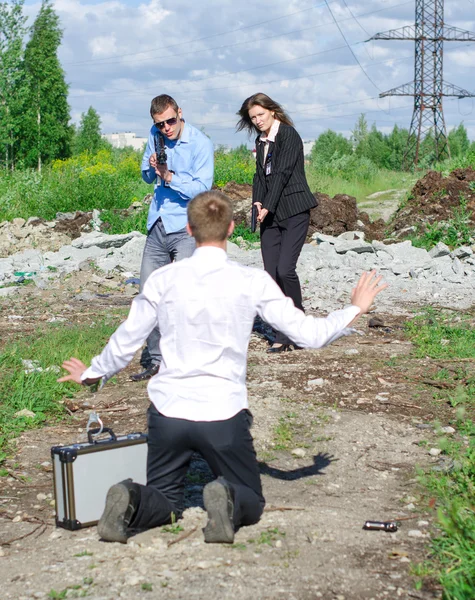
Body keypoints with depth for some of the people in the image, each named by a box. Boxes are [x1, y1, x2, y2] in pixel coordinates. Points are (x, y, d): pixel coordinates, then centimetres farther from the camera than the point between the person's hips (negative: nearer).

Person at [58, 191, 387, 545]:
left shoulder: (163, 280, 0)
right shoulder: (253, 282, -6)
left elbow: (125, 343, 10)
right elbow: (309, 334, -3)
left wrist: (91, 374, 30)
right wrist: (356, 308, 14)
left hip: (168, 410, 2)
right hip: (224, 414, -2)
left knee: (165, 503, 21)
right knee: (251, 504, 19)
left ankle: (131, 502, -14)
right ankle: (227, 502, -18)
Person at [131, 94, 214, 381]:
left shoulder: (201, 144, -10)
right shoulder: (156, 135, 8)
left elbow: (202, 188, -15)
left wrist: (169, 176, -26)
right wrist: (152, 168, -5)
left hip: (187, 227, -6)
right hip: (158, 225, 7)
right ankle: (155, 360, 17)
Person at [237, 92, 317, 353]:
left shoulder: (289, 135, -8)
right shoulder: (261, 140, 15)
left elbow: (282, 173, -15)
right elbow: (260, 174, 11)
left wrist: (268, 206, -18)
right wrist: (257, 201, -7)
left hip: (294, 211, -7)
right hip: (271, 214, 7)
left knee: (285, 269, -16)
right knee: (271, 274, 1)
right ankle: (284, 335, 6)